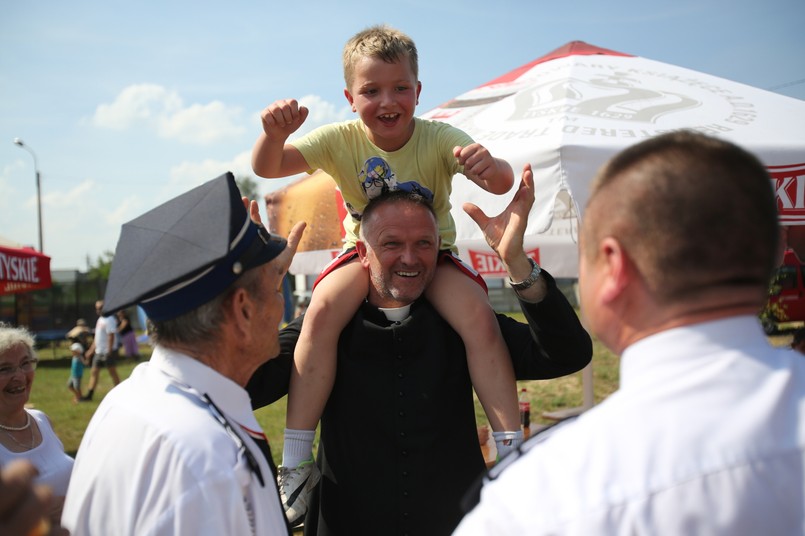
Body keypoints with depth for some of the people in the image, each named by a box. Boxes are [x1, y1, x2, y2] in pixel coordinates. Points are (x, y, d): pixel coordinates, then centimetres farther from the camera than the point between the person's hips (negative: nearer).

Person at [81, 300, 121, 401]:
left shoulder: (109, 320, -15)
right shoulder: (100, 319, 15)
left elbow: (111, 336, -21)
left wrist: (109, 351, -25)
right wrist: (91, 350, 22)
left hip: (108, 352, -9)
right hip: (99, 351, 10)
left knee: (113, 373, -2)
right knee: (94, 372, 9)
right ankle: (89, 395, 14)